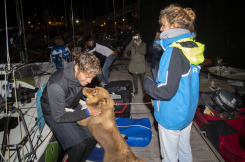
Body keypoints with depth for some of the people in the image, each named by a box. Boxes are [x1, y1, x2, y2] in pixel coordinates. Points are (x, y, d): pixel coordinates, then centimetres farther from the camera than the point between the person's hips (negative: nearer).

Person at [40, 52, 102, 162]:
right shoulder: (57, 85, -36)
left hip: (73, 107, 6)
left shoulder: (82, 75, -16)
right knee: (79, 144, -19)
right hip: (54, 112, -6)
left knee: (93, 136, -4)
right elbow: (58, 117, -25)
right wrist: (86, 113, -26)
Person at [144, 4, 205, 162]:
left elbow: (166, 91, -28)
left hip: (172, 116, -8)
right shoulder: (194, 47, 2)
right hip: (188, 113, 8)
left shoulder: (174, 51, -25)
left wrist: (148, 83, -11)